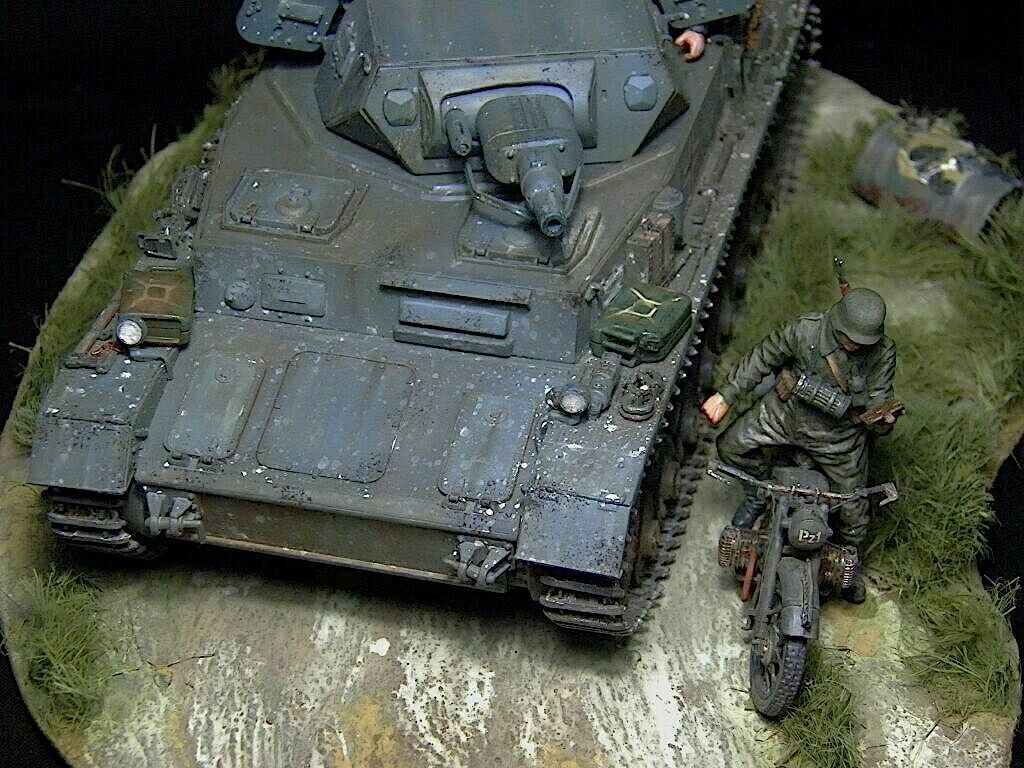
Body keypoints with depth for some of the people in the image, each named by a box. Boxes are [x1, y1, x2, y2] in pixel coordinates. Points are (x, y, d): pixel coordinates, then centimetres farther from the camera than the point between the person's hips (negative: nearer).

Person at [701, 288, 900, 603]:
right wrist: (725, 396, -8)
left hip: (837, 436, 0)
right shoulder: (804, 331, -27)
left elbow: (878, 398, -12)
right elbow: (761, 358, -12)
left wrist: (883, 418, -38)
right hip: (787, 411, 0)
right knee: (731, 447, -4)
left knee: (853, 506, 7)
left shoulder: (882, 353, -22)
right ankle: (761, 490, 27)